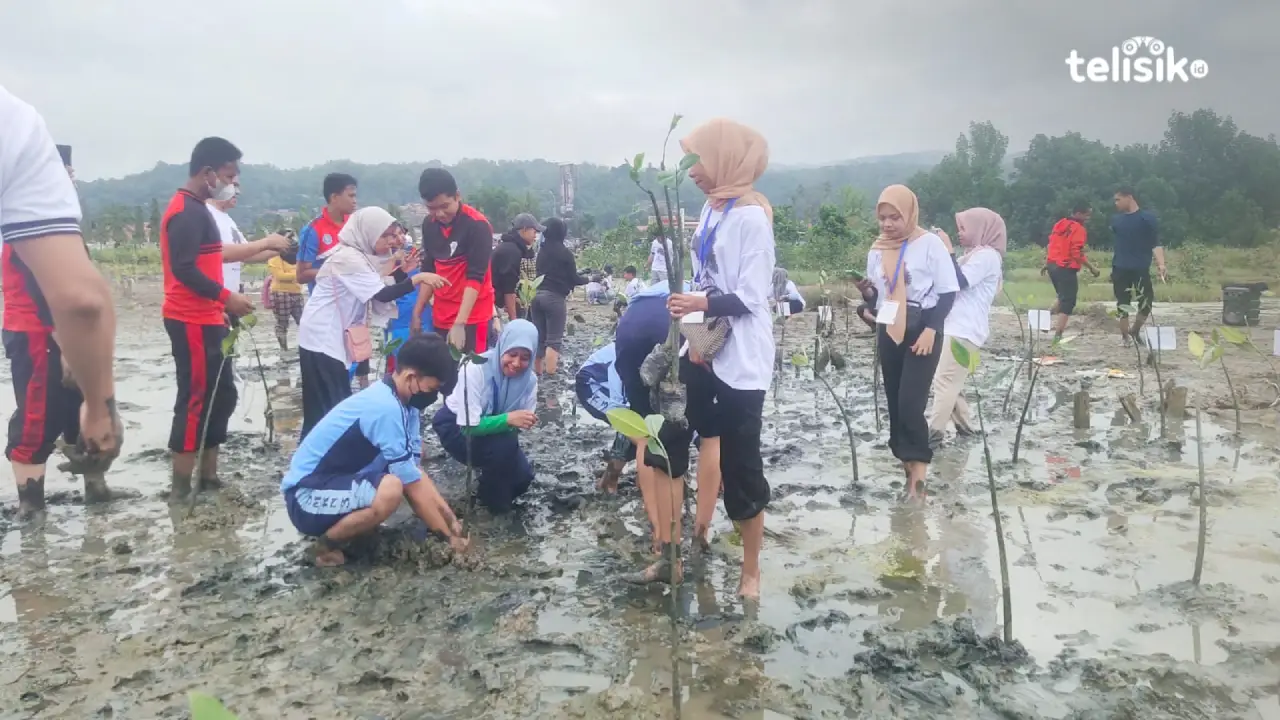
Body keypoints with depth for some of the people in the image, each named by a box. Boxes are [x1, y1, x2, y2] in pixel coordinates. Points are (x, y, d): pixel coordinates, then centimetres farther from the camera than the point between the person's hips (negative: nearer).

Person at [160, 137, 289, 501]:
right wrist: (227, 297, -20)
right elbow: (184, 269, -25)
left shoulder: (196, 210, 18)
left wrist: (264, 244, 29)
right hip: (193, 322, -11)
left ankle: (208, 476, 22)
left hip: (204, 320, 11)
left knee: (222, 396, 14)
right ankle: (181, 488, 0)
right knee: (196, 401, -7)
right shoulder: (188, 212, -16)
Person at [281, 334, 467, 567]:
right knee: (391, 490, -32)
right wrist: (448, 536, -13)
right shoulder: (385, 408, -27)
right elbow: (415, 486, -22)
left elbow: (416, 472, 4)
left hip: (340, 483, 9)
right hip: (307, 496, -9)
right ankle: (328, 544, -8)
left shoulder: (403, 403, 0)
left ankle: (341, 524, 10)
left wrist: (452, 521, -2)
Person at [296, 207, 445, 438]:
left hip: (332, 337, 10)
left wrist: (402, 270, -3)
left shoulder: (359, 255, 10)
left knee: (337, 405, 12)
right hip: (322, 338, -10)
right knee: (330, 408, -8)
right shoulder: (348, 258, -19)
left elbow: (378, 295, 7)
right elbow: (382, 294, -26)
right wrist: (417, 278, -24)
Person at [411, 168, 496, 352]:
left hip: (472, 315, -6)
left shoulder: (477, 225, -14)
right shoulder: (429, 224, 7)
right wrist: (417, 312, 12)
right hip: (441, 316, 6)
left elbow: (475, 277, -18)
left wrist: (459, 322, -26)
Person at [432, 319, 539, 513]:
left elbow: (518, 421, -10)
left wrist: (522, 423, -33)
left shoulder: (529, 380, -16)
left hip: (492, 431, 5)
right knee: (504, 445, -31)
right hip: (456, 427, -5)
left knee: (522, 476, -14)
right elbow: (468, 426, -33)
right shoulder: (476, 368, -32)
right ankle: (494, 501, -4)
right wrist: (508, 419, -47)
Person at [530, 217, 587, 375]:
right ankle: (550, 375, -12)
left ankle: (537, 373, 13)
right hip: (554, 297, -6)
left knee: (539, 338, 11)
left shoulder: (541, 251, 13)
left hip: (537, 295, 6)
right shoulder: (565, 252, -6)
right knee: (554, 340, -5)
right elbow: (573, 278, -2)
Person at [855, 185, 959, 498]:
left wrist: (930, 329, -17)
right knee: (894, 401, 6)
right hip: (889, 332, 5)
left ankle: (918, 465, 1)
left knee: (910, 402, -12)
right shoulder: (876, 249, 7)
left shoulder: (930, 243, -8)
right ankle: (906, 461, 16)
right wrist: (866, 291, -9)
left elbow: (948, 292, -7)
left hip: (922, 331, -5)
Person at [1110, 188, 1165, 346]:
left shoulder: (1147, 218, -3)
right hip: (1120, 268, 3)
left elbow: (1155, 243, -7)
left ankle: (1135, 331, 18)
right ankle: (1125, 337, 13)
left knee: (1146, 301, -4)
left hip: (1141, 269, -3)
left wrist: (1161, 264, -18)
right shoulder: (1116, 219, 9)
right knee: (1122, 303, 3)